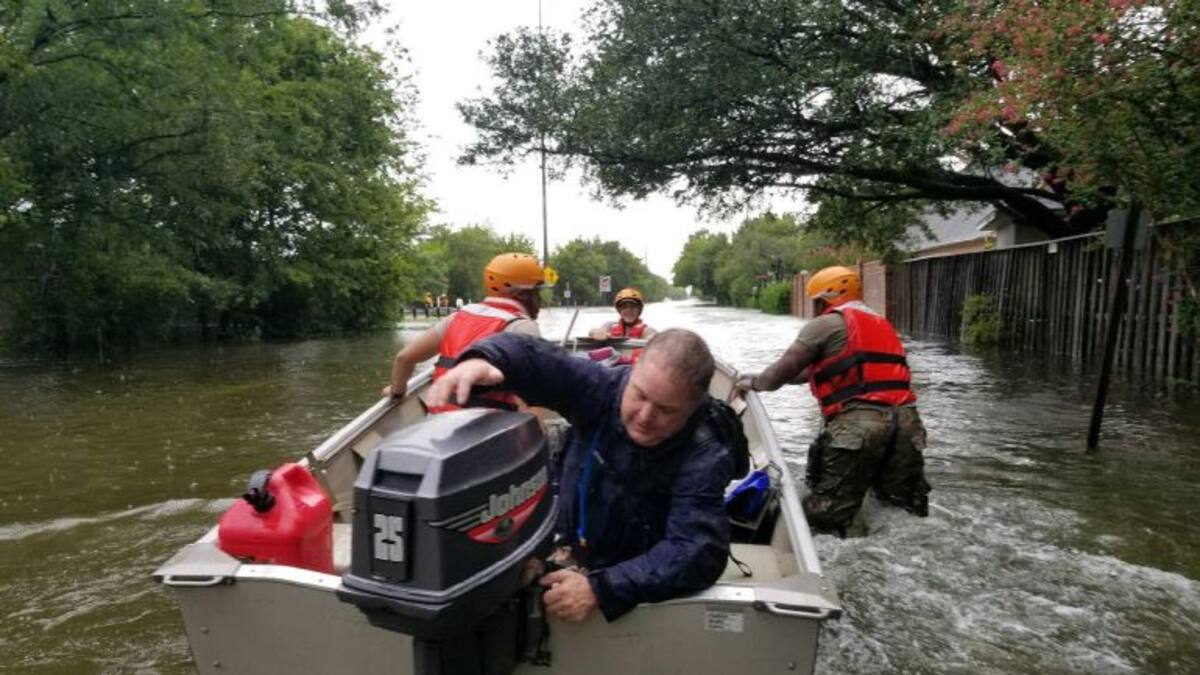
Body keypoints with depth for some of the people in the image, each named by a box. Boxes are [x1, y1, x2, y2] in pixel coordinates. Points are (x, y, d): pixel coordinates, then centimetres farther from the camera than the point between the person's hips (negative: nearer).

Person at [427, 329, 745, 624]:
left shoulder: (706, 458, -27)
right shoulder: (605, 387, -20)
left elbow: (696, 552, -35)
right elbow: (534, 359, -24)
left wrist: (601, 589, -46)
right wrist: (481, 359, -47)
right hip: (565, 559, 3)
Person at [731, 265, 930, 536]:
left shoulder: (827, 323, 5)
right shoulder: (882, 323, 29)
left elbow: (785, 369, 3)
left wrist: (755, 383, 24)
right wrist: (766, 377, 36)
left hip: (859, 422, -7)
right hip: (906, 419, 7)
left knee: (823, 517, -4)